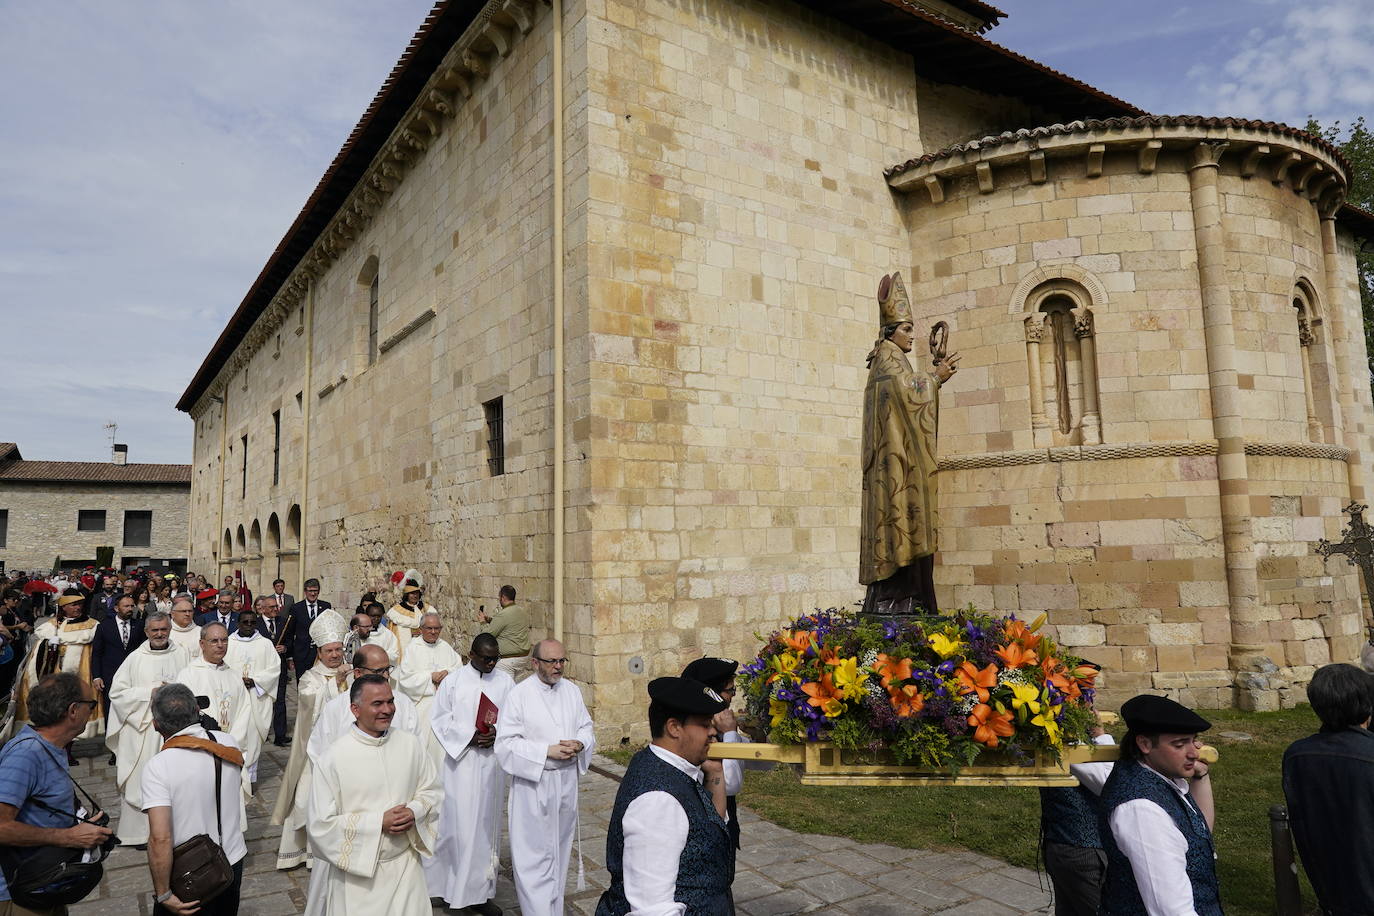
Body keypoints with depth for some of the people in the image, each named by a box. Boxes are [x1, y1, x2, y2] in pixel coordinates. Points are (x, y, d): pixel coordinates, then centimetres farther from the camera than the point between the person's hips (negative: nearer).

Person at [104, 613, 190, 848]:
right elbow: (117, 692, -2)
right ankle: (139, 831, 15)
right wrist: (150, 692, -10)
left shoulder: (182, 655, 4)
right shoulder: (135, 658, 0)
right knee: (141, 781, 3)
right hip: (141, 728, -1)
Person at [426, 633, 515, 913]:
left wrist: (497, 734, -15)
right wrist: (470, 737, -14)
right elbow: (440, 720, -3)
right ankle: (453, 884, 14)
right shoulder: (453, 681, -3)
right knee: (459, 822, -2)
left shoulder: (505, 681, 2)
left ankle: (480, 892, 20)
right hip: (460, 760, -2)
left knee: (487, 823, 9)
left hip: (492, 762, 3)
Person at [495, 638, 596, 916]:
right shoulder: (519, 695, -12)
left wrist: (579, 744, -11)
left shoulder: (572, 691, 4)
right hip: (533, 783, -5)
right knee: (534, 852, -3)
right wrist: (547, 751, -20)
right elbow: (505, 742, -14)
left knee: (560, 849, 16)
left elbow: (586, 727, 11)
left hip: (567, 781, 5)